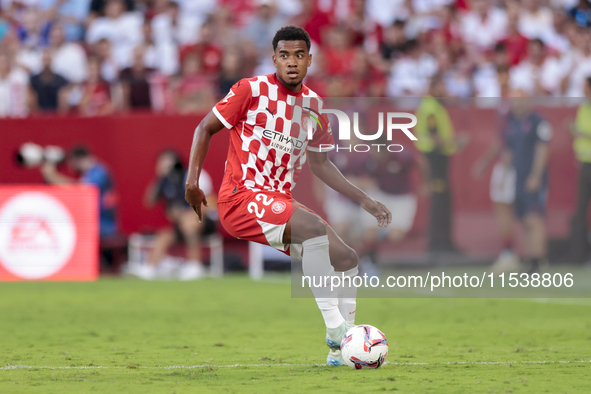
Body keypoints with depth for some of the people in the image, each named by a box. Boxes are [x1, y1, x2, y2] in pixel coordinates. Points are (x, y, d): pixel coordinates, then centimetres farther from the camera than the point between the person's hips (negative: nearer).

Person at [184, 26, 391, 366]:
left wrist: (364, 200, 14)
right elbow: (205, 128, 1)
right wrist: (193, 180, -9)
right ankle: (334, 329, -31)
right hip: (241, 199, -7)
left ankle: (342, 351, 1)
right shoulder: (252, 90, -6)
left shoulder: (314, 104, 11)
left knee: (347, 258, -5)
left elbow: (319, 163, 21)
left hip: (280, 202, 7)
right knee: (315, 226, -32)